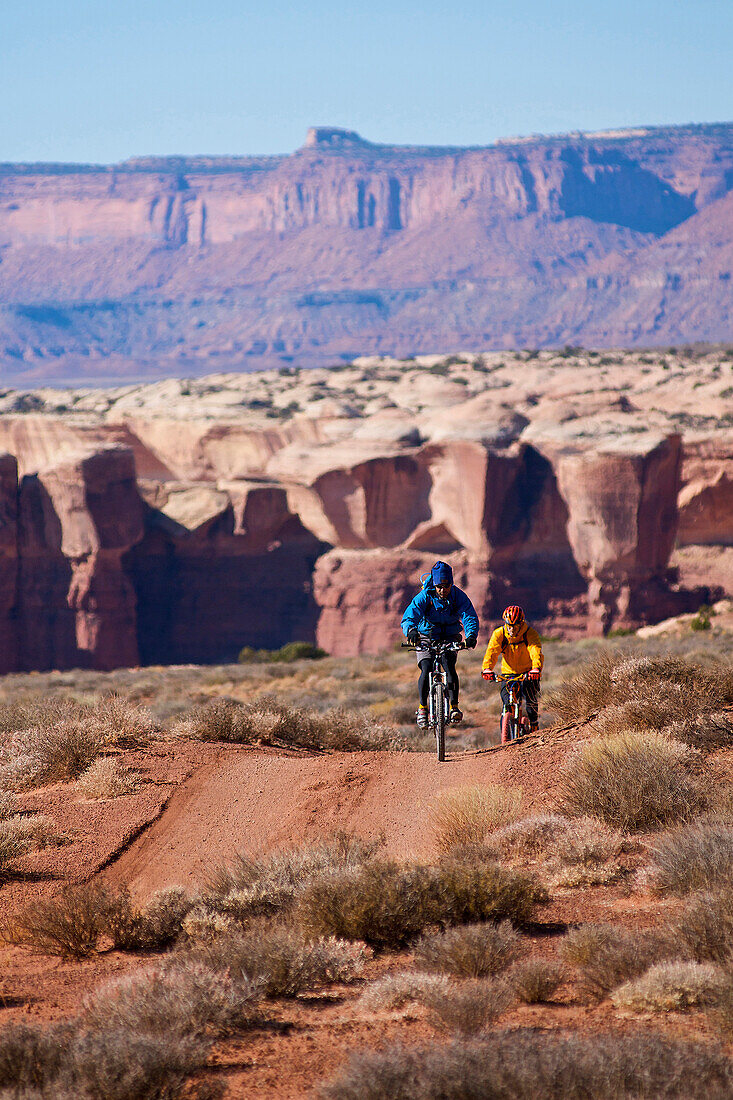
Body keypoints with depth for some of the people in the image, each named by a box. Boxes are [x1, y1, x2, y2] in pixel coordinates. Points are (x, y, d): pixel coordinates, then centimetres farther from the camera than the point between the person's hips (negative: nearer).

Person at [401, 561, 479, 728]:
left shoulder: (459, 596, -17)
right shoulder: (425, 596, -20)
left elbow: (470, 617, -26)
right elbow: (409, 617, -30)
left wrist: (471, 635, -47)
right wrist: (411, 631, -53)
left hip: (449, 637, 0)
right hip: (427, 637, 0)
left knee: (450, 667, -22)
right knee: (426, 670, -19)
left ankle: (454, 707, -18)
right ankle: (422, 708, -7)